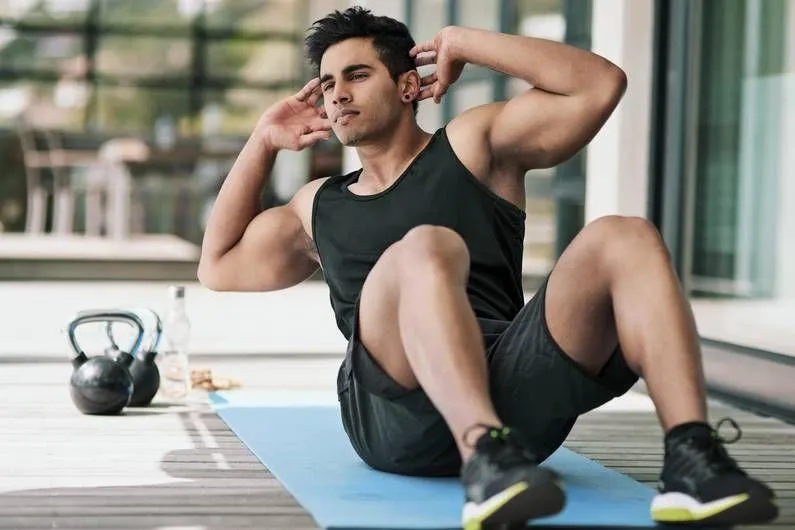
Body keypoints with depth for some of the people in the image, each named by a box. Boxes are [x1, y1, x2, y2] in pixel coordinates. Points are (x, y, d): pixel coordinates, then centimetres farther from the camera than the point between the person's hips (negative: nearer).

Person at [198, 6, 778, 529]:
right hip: (396, 413, 0)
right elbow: (219, 266, 36)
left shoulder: (472, 144, 20)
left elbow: (600, 84, 9)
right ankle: (485, 455, -57)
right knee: (426, 247, -31)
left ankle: (691, 457, -41)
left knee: (624, 238, -22)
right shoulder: (320, 206, 31)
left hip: (514, 392, 0)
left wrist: (464, 42, 14)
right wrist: (264, 142, 34)